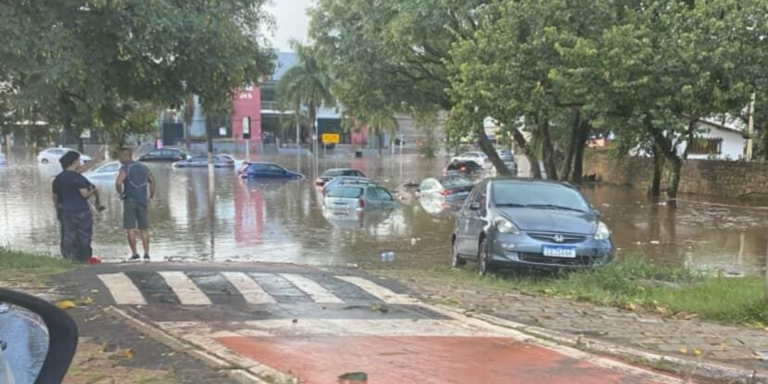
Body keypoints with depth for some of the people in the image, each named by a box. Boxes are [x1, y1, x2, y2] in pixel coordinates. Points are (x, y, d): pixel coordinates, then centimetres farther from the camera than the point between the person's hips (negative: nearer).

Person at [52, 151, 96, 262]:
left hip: (65, 212, 6)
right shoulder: (78, 177, -12)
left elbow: (55, 197, 14)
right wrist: (92, 191, 4)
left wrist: (58, 210, 23)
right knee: (83, 237, 4)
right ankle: (84, 259, 8)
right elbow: (85, 194, -17)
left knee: (67, 237, 7)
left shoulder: (58, 178, 10)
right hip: (80, 211, -6)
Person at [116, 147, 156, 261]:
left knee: (130, 229, 1)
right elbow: (152, 181, 19)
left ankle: (135, 254, 0)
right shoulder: (143, 167, 11)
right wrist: (151, 195, 25)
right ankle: (146, 254, 9)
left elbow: (118, 182, -23)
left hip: (129, 201, -5)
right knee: (144, 229, 10)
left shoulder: (125, 168, -8)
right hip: (142, 201, 5)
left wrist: (120, 193, -7)